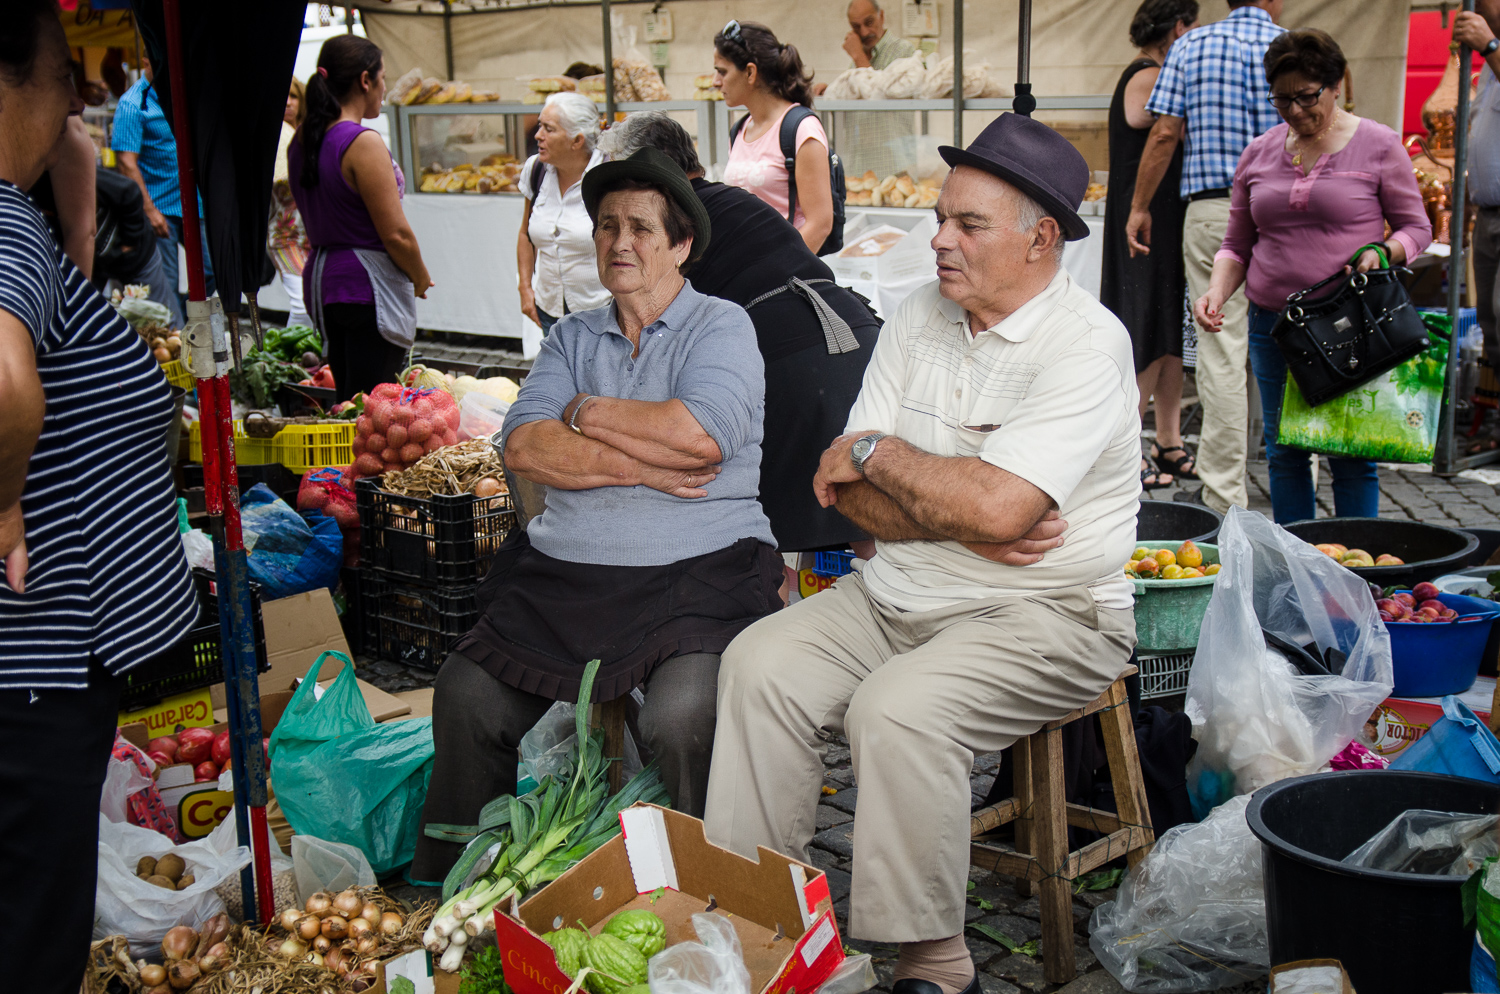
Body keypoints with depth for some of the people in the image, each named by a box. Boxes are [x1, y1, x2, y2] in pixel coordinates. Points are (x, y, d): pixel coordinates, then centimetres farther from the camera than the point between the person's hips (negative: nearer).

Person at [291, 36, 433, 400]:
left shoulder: (300, 142, 8)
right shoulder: (363, 143, -16)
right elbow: (396, 234, -16)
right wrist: (421, 277, 1)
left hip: (321, 278, 9)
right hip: (369, 287, -9)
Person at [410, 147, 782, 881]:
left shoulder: (722, 326, 5)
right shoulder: (572, 337, 18)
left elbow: (703, 434, -16)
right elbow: (523, 447, 1)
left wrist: (589, 413, -2)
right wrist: (639, 465, -10)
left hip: (698, 572, -4)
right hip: (565, 572, 5)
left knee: (682, 716, -30)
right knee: (465, 698, -12)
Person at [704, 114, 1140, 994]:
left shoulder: (1086, 344, -15)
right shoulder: (919, 318, 7)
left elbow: (997, 506, -27)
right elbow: (851, 491, 3)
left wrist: (877, 453, -11)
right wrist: (955, 515, -15)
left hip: (1044, 616, -7)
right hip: (901, 592, 7)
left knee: (898, 707, -30)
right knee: (761, 663, -11)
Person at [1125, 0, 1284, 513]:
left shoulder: (1191, 46, 5)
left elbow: (1164, 134, -1)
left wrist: (1139, 208, 7)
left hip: (1212, 211, -1)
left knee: (1222, 353, -3)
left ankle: (1223, 495, -2)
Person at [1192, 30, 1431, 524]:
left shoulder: (1379, 145, 1)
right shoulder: (1259, 153, 11)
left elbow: (1416, 227, 5)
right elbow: (1237, 244, 14)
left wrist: (1383, 253, -16)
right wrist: (1217, 290, -5)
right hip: (1272, 323, 4)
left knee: (1351, 457, -4)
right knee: (1283, 454, 8)